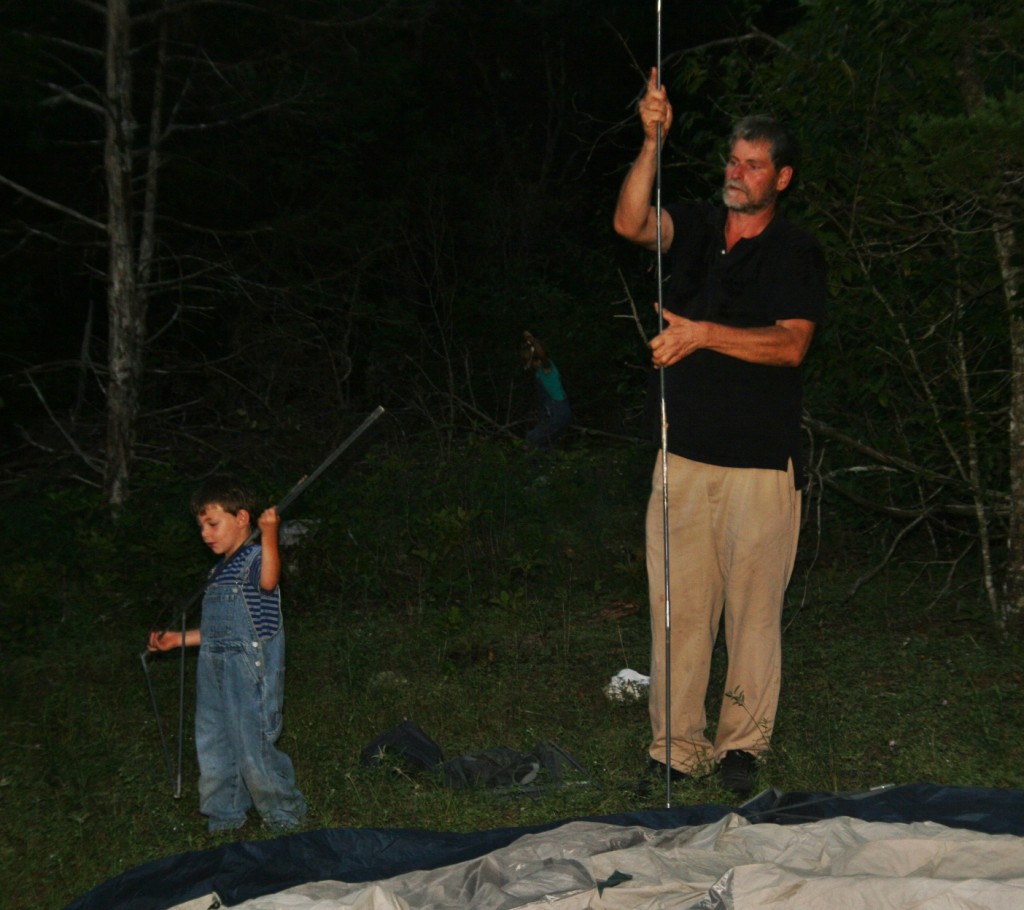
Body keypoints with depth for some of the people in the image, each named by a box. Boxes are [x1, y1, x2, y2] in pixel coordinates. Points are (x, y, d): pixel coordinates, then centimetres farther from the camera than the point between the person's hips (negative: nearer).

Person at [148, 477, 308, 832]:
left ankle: (285, 813, 13)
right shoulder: (219, 572, 18)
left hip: (251, 676, -9)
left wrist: (269, 535, -45)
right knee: (213, 748, 15)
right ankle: (224, 816, 30)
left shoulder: (255, 558, -9)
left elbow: (267, 581, -35)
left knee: (254, 750, -7)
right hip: (214, 676, 9)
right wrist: (177, 639, 25)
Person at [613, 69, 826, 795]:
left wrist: (703, 334, -23)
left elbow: (791, 345, -13)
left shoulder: (797, 252, 1)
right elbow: (632, 223, -10)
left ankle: (743, 743, 17)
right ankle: (677, 748, 11)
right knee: (677, 607, 2)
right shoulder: (697, 228, 10)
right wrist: (653, 141, -22)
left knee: (755, 609, 3)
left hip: (763, 465, -2)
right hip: (684, 458, 3)